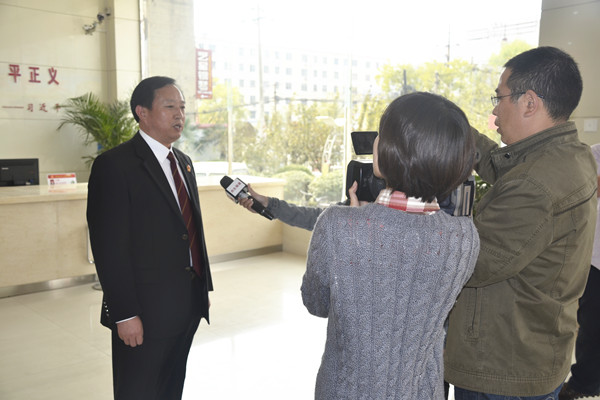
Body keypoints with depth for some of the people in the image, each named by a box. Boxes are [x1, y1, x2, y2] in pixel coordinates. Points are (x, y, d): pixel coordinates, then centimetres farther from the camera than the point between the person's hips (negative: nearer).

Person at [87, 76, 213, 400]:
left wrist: (204, 287, 14)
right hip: (144, 312, -7)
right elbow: (109, 248, -16)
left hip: (188, 308, 7)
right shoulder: (114, 165, -13)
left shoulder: (184, 163, 13)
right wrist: (124, 314, -18)